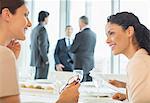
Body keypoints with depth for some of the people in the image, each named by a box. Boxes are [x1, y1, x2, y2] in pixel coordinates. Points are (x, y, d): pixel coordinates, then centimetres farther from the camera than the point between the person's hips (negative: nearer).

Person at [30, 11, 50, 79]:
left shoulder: (34, 29, 13)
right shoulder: (42, 29, -15)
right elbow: (42, 46, -20)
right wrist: (46, 60, -16)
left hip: (36, 60, 9)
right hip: (42, 61, -9)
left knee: (37, 78, 14)